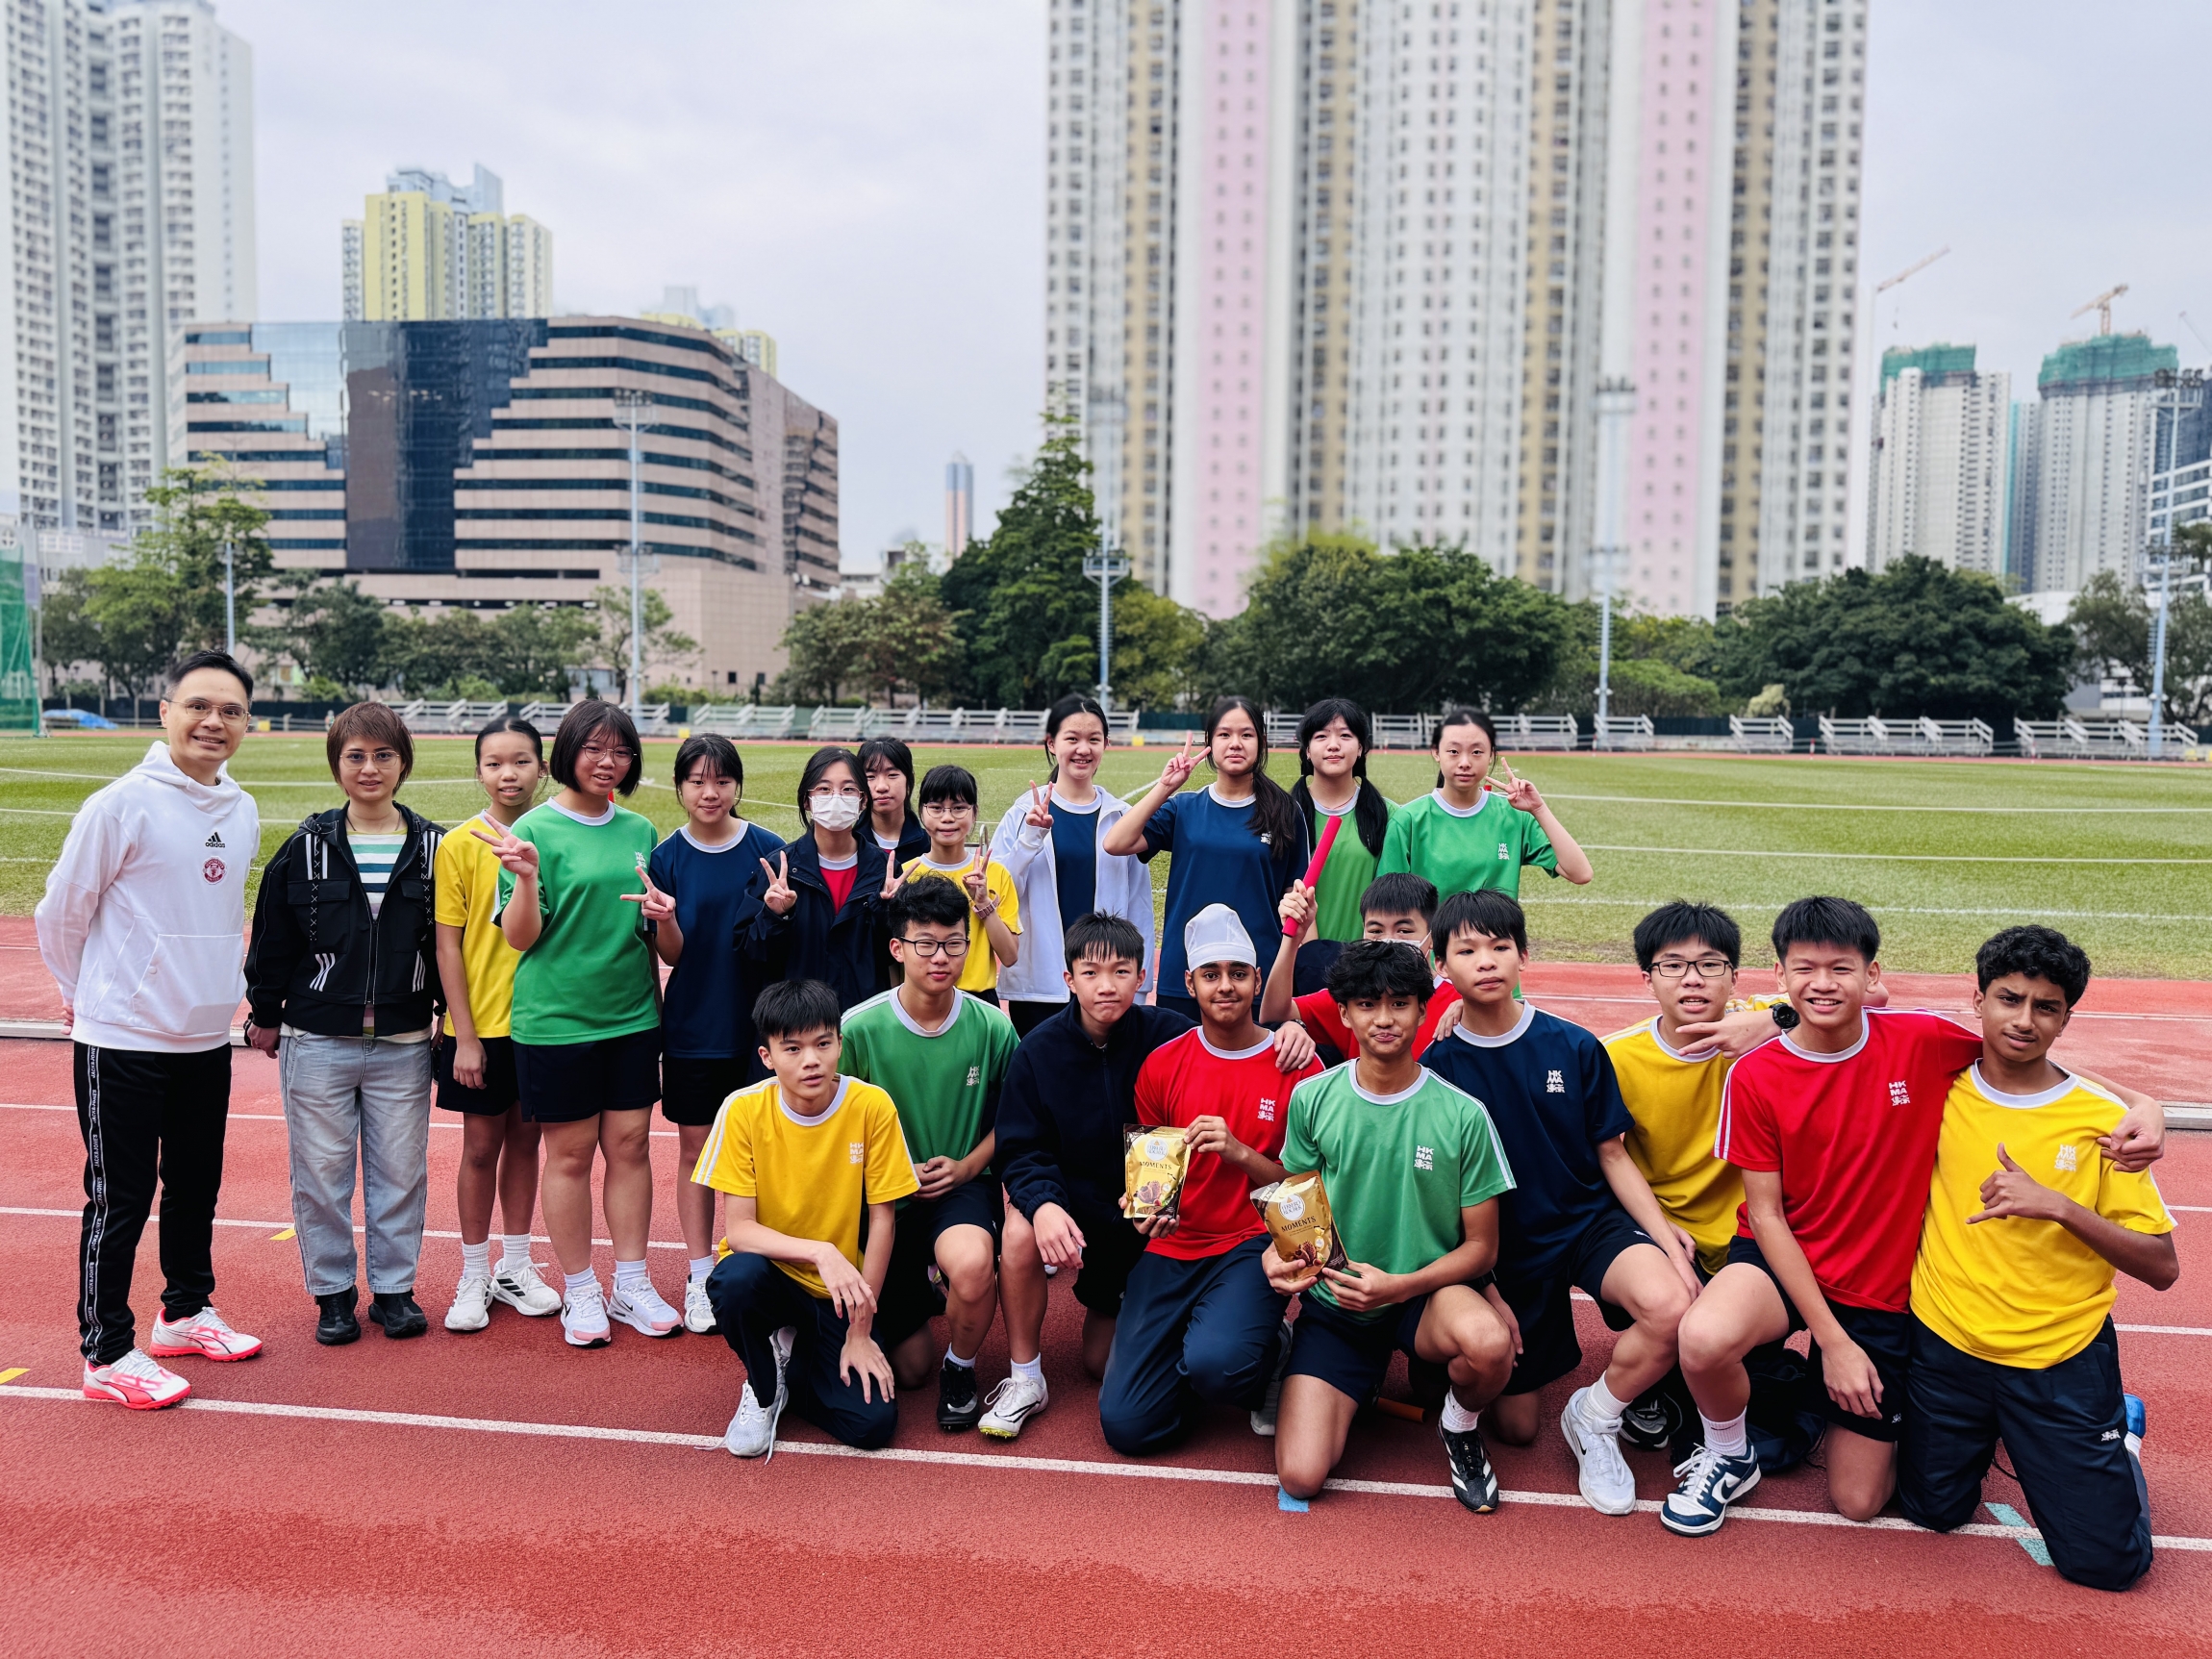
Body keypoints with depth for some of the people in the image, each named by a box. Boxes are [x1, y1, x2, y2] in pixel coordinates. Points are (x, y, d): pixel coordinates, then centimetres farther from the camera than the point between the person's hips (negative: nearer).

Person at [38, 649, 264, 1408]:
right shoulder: (121, 805, -14)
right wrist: (90, 996, 5)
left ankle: (185, 1313, 34)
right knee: (120, 1200, 4)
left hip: (208, 1040, 6)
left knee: (197, 1187, 17)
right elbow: (60, 913, -6)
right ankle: (107, 1354, 18)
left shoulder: (244, 813, 5)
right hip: (123, 1043, -6)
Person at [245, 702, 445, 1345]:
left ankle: (394, 1287, 23)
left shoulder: (433, 849, 1)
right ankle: (333, 1292, 23)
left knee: (401, 1172, 7)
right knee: (322, 1173, 7)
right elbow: (271, 938, 6)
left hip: (403, 1044, 0)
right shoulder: (306, 848, 0)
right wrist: (264, 1014, 8)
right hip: (317, 1043, 0)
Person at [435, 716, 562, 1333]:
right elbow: (448, 945, -6)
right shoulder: (459, 845, -6)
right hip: (482, 1026, -2)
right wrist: (464, 1035, -9)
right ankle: (474, 1277, 22)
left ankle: (515, 1268, 28)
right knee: (481, 1145, 7)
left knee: (525, 1139, 13)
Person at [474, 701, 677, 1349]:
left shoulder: (639, 830, 8)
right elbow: (521, 937, -10)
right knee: (571, 1153, 6)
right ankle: (580, 1291, 21)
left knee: (630, 1145, 9)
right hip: (557, 1019, -4)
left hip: (632, 1014, 4)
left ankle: (631, 1284, 21)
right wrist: (526, 877, -26)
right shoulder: (535, 830, -7)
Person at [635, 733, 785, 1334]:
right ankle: (700, 1278, 22)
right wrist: (665, 919, -24)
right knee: (695, 1150, 9)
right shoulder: (667, 858, -2)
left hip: (755, 1024, 0)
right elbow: (671, 955, -5)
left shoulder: (768, 849, -3)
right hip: (691, 1027, 1)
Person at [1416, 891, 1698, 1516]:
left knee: (1669, 1306, -31)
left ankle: (1593, 1416, -2)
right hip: (1506, 1247, 0)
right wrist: (1486, 1290, -5)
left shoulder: (1574, 1047, -6)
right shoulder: (1437, 1067, -9)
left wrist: (1669, 1243, -11)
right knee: (1514, 1427, 3)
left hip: (1589, 1219, 1)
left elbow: (1614, 1157, 1)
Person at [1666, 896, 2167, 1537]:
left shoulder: (1920, 1040, -12)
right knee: (1704, 1339, -36)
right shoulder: (1754, 1077, -14)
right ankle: (1729, 1455, -1)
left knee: (1859, 1500, 5)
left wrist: (2141, 1104, -16)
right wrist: (1832, 1340, -15)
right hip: (1782, 1261, -1)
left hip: (1880, 1289, 2)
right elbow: (1764, 1212, -11)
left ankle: (1818, 1390, 37)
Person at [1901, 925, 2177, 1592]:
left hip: (2062, 1357, -1)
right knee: (1933, 1511, 9)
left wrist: (2058, 1206, -22)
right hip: (1946, 1343, 2)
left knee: (2105, 1562, 1)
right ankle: (1987, 1433, 38)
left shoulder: (2101, 1119, -8)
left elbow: (2162, 1268, -8)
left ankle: (2120, 1427, 29)